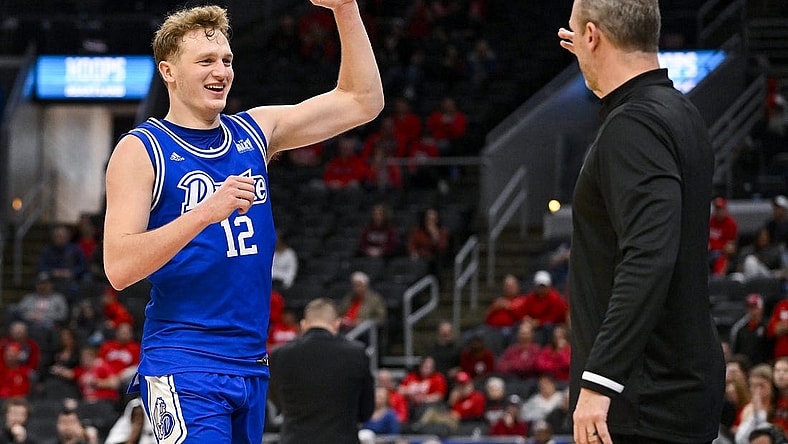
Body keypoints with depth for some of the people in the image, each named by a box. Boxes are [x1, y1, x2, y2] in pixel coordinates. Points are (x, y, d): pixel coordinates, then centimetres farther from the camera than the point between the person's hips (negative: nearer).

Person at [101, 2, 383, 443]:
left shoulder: (254, 132, 12)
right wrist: (207, 212, -24)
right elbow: (119, 267, -16)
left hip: (252, 364, 6)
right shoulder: (141, 150, -5)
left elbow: (363, 101, 14)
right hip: (184, 368, -6)